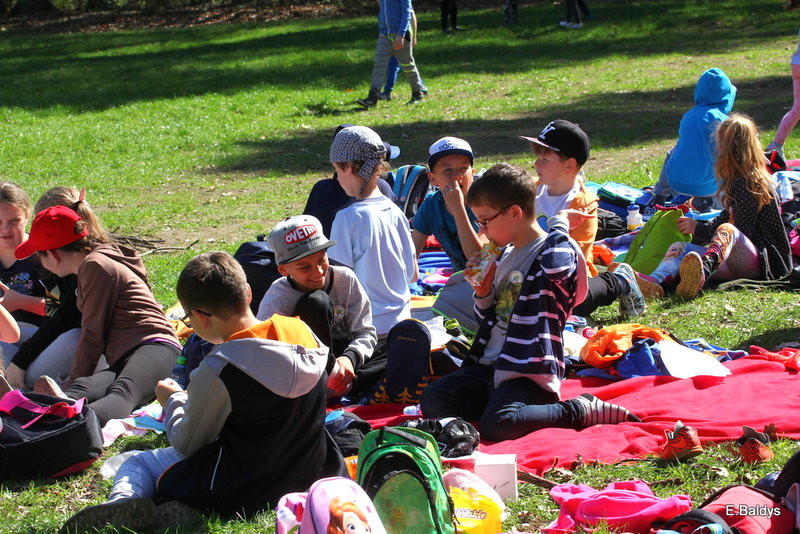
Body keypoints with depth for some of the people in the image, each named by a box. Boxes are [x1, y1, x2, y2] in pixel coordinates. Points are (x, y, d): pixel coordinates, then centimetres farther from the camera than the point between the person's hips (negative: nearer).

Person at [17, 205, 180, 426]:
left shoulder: (96, 266, 1)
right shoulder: (90, 266, 33)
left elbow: (92, 335, -2)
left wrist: (73, 382, 1)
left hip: (154, 346, -8)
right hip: (122, 361, 8)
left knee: (121, 392, -40)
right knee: (83, 387, -27)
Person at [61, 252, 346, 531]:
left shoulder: (218, 370, -24)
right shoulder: (303, 332, -6)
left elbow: (187, 445, -9)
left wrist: (173, 400, 10)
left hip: (245, 491, -7)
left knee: (136, 464, 11)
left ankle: (123, 501, -17)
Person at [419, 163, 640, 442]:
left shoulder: (551, 250, -8)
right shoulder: (505, 257, 17)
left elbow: (555, 264, -37)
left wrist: (559, 222, -19)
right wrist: (482, 293, 5)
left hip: (528, 373, -8)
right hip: (489, 366, 8)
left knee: (497, 425, -32)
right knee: (432, 401, -9)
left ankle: (580, 411, -13)